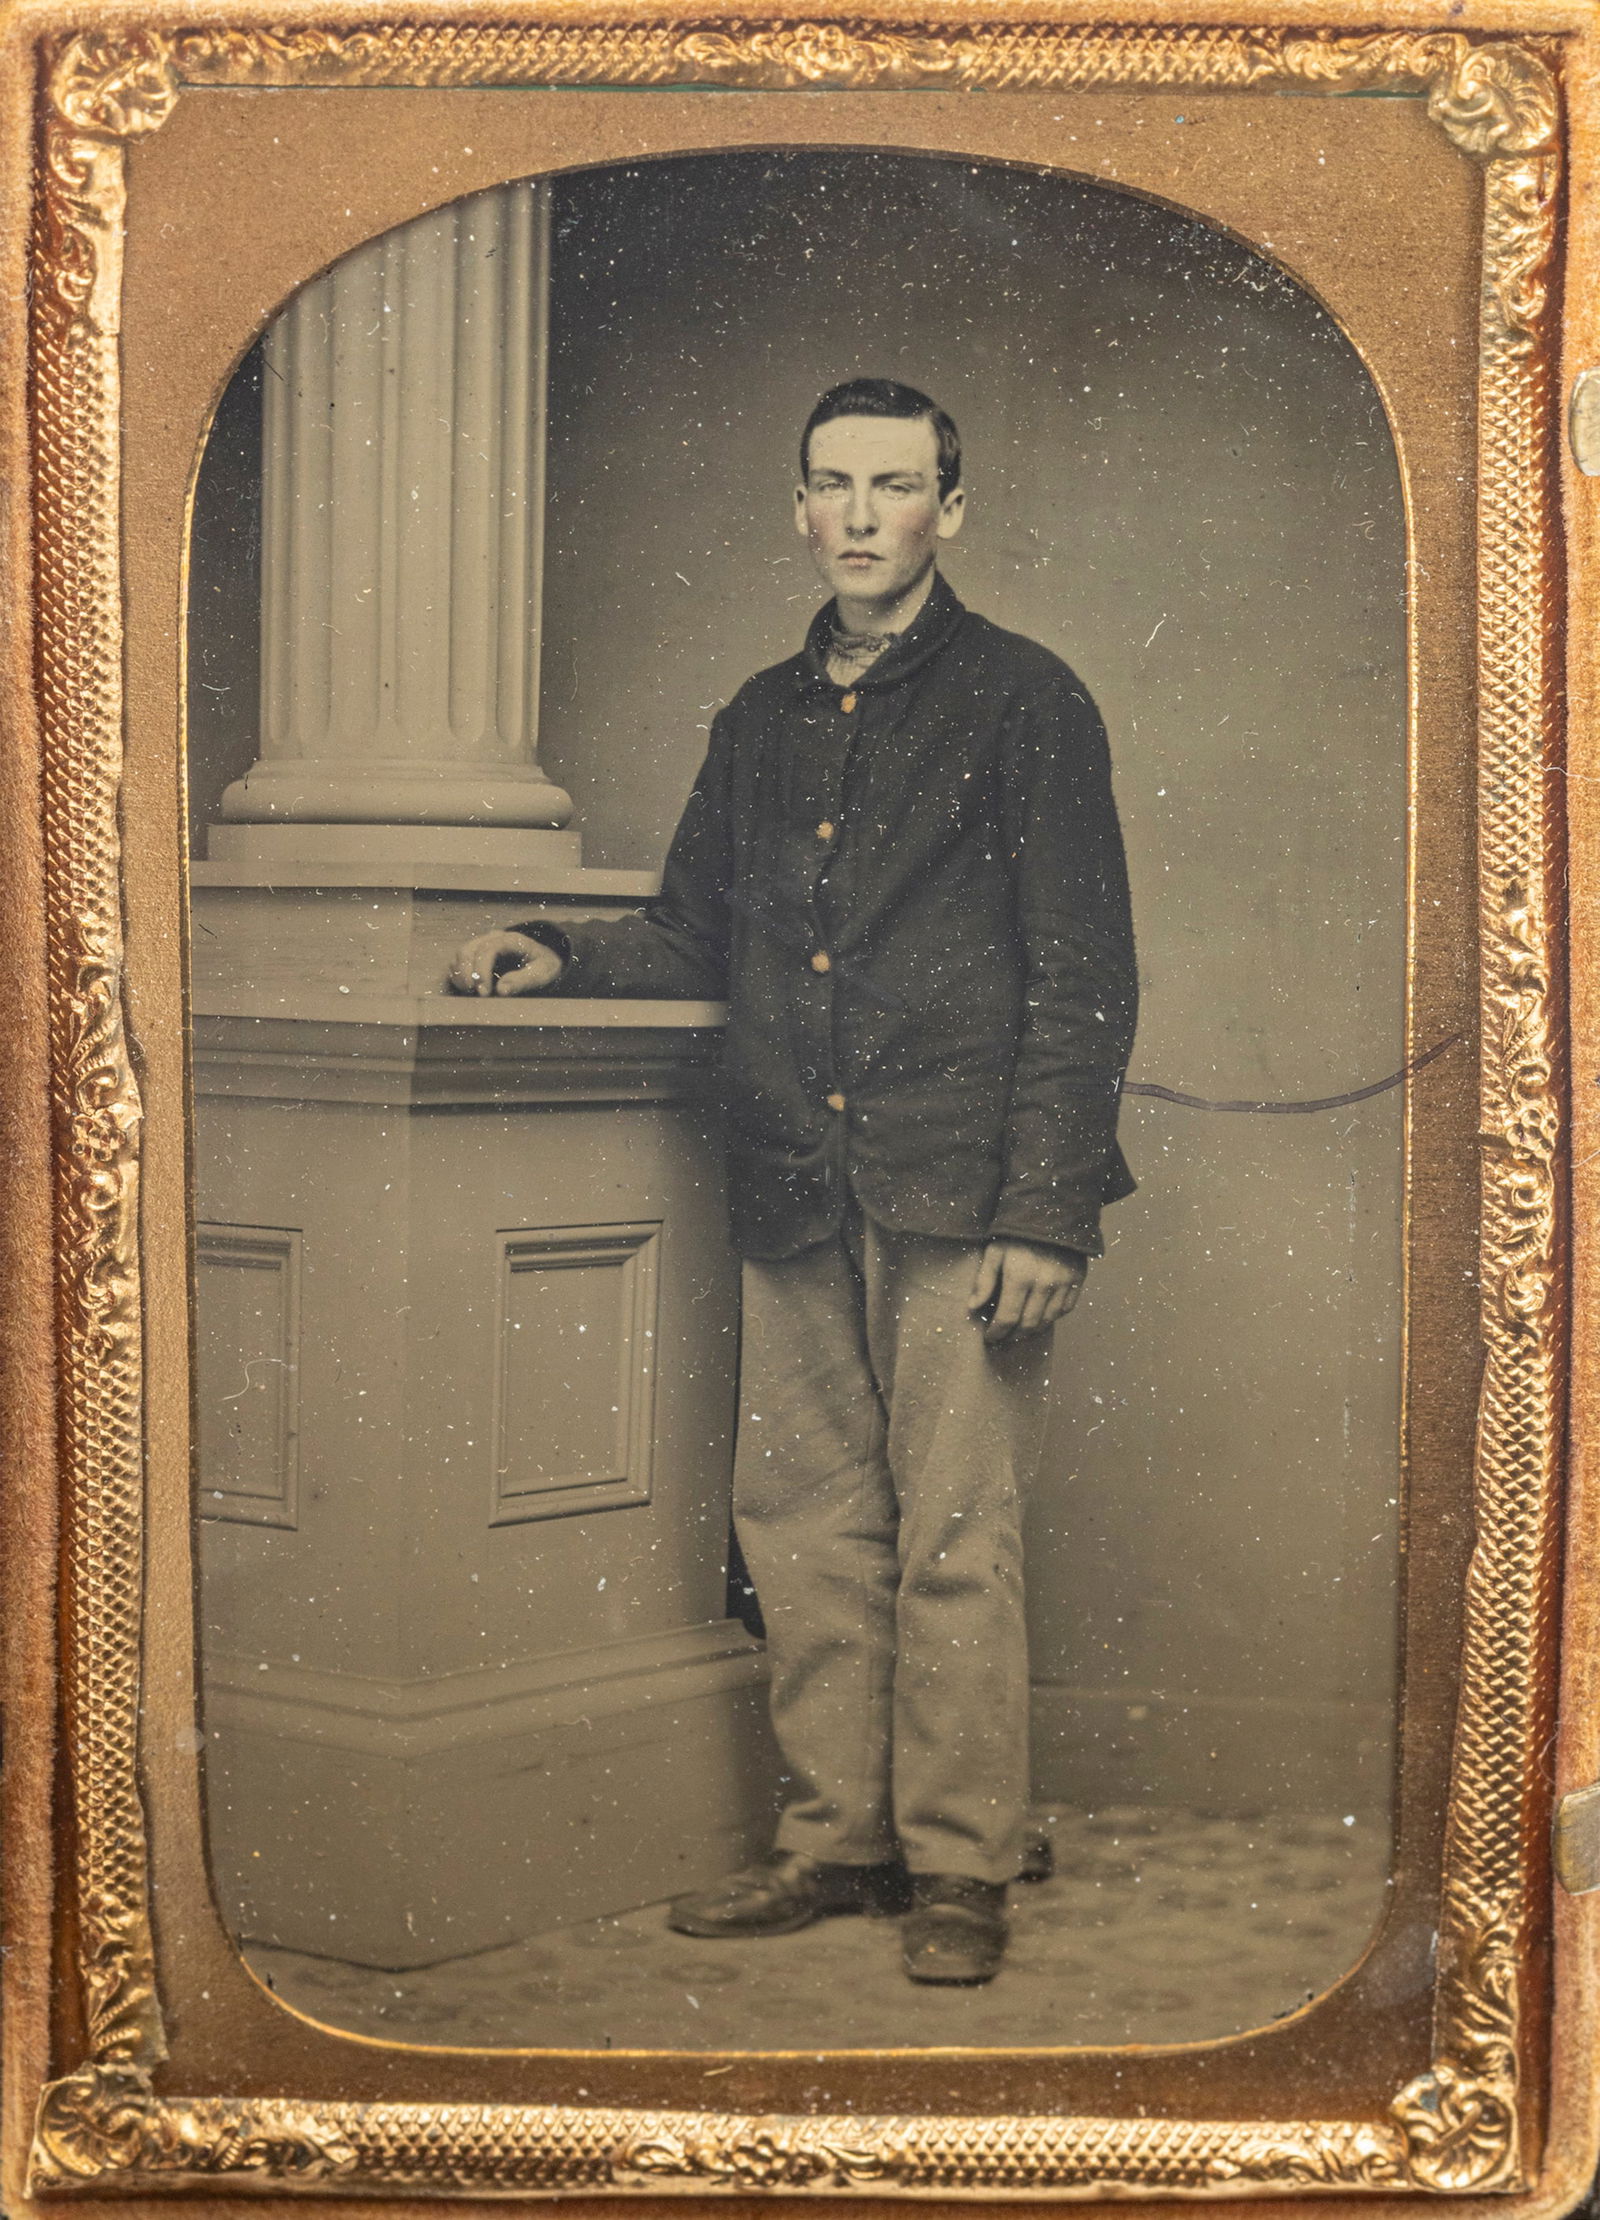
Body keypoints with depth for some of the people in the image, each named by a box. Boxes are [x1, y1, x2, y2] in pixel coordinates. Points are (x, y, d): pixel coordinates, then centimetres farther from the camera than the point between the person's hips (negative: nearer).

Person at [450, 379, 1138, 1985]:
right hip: (795, 1191, 6)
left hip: (958, 1189, -5)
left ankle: (959, 1866, 8)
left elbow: (1081, 979, -5)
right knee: (804, 1524, 8)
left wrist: (1044, 1209, -12)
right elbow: (697, 933, 25)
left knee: (954, 1535, -3)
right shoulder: (760, 722, 17)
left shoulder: (1022, 702, 0)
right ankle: (835, 1838, 20)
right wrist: (560, 957, 5)